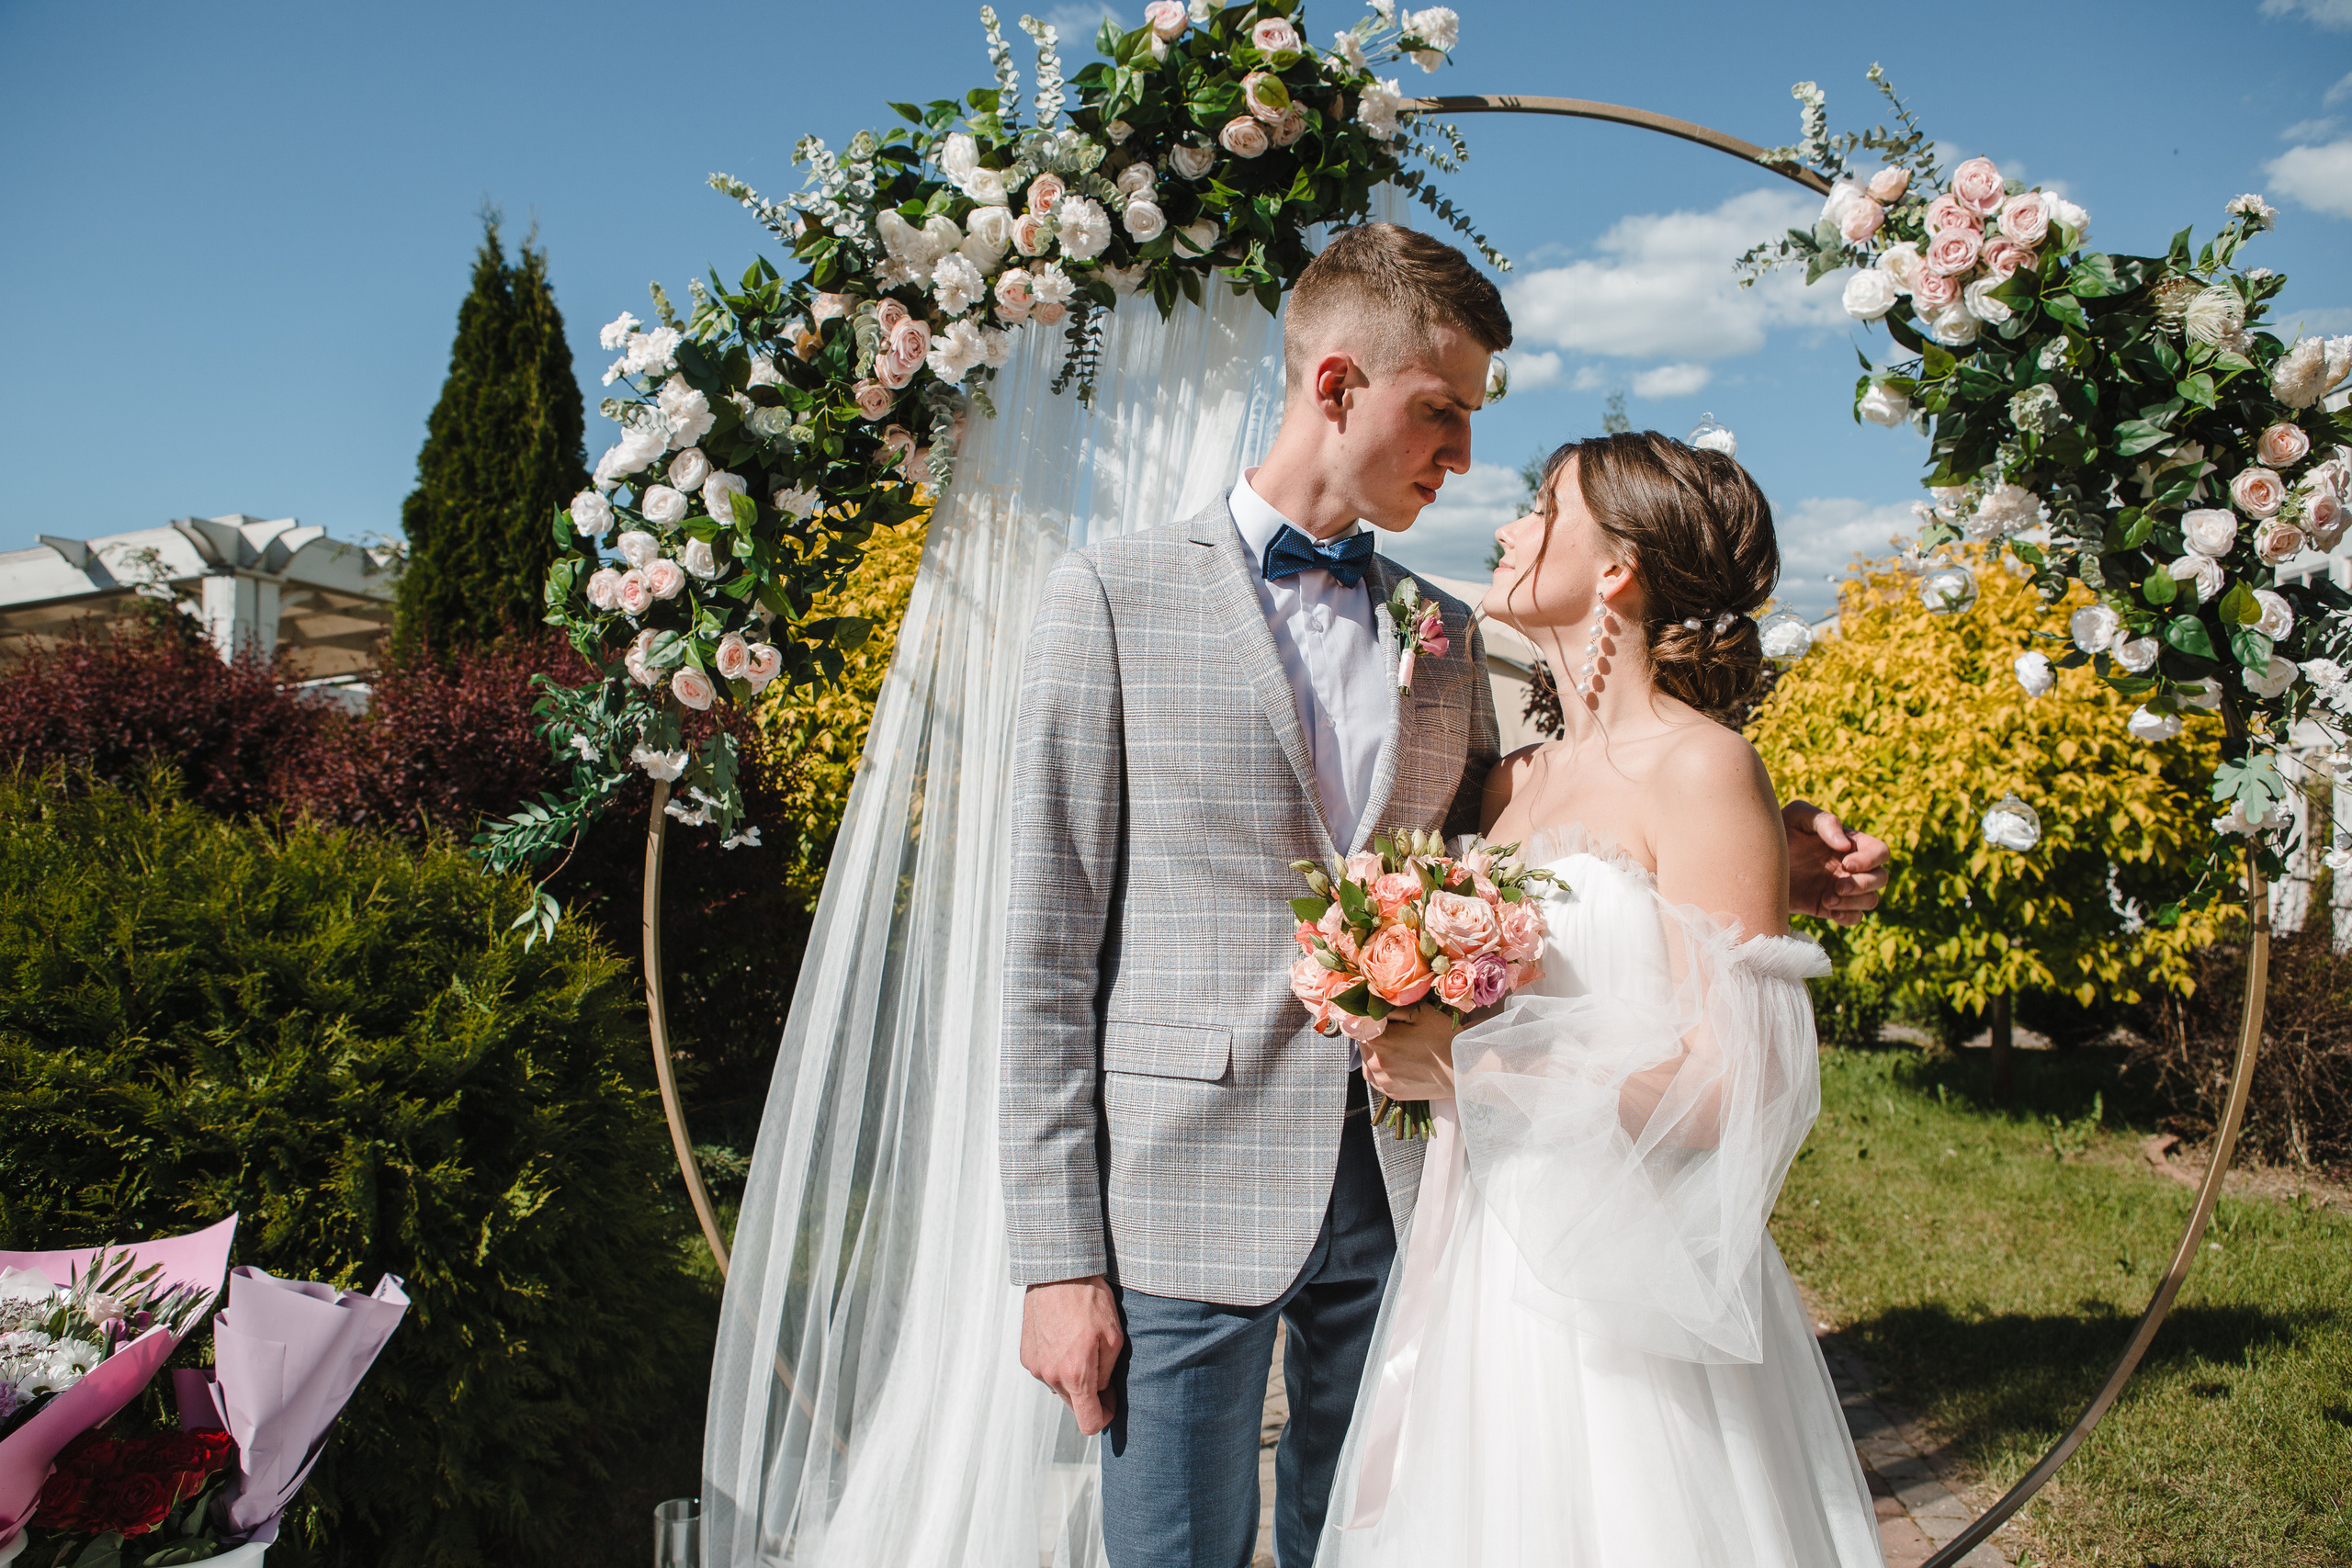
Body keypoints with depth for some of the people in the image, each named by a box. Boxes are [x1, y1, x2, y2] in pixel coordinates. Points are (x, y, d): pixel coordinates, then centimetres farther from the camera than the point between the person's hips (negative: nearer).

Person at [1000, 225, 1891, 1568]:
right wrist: (1059, 1259, -8)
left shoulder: (1449, 635, 12)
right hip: (1190, 1201, -4)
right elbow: (1054, 944, -6)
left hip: (1403, 1194, 4)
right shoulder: (1117, 595, -3)